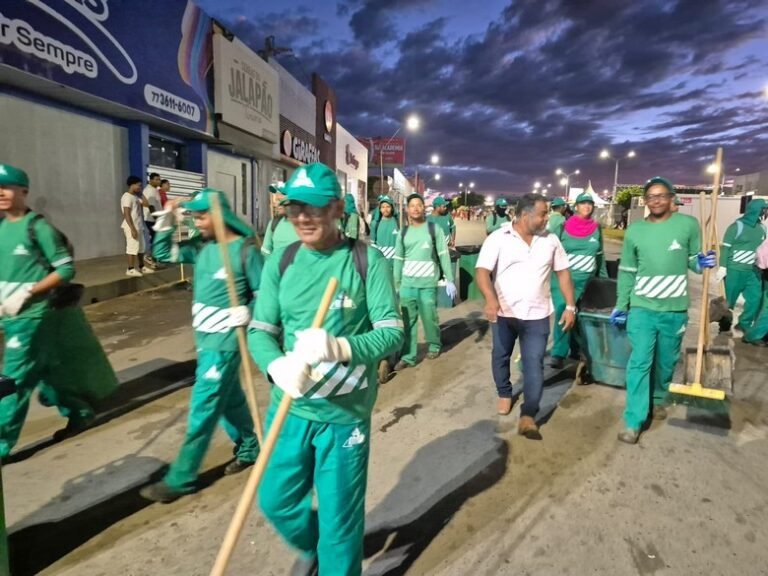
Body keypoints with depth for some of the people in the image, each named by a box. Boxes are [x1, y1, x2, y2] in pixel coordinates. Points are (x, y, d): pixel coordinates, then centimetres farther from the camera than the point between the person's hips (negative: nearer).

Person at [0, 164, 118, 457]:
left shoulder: (38, 227, -12)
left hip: (33, 316, -7)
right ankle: (80, 413, 32)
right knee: (46, 371, 16)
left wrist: (26, 293, -18)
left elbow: (66, 269, -14)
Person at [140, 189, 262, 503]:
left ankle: (181, 477, 12)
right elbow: (163, 253, 12)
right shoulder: (201, 246, 5)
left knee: (204, 407, 0)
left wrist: (247, 314, -27)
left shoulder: (246, 250, -15)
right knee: (228, 398, 19)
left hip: (226, 339, -8)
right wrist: (166, 219, 3)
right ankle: (250, 448, 38)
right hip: (203, 336, 8)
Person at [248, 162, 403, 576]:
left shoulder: (368, 260, -11)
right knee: (276, 502, 21)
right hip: (289, 407, 4)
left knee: (340, 518, 12)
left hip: (345, 411, -4)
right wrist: (277, 366, -24)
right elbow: (259, 331, -2)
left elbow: (392, 332, -15)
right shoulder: (280, 262, -1)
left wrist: (340, 347, -34)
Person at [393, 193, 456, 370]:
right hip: (407, 284, 3)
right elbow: (398, 260, 11)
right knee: (408, 320, 3)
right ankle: (408, 356, 11)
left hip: (428, 283, -2)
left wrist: (449, 280, -5)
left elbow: (444, 256, 0)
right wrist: (396, 285, 10)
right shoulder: (403, 233, 9)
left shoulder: (435, 229, 1)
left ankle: (434, 345, 31)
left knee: (430, 317, 6)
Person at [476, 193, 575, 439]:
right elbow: (482, 271, -17)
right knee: (500, 357, 16)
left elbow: (563, 272, 9)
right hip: (503, 313, -1)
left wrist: (571, 306, 3)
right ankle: (504, 394, 41)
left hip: (537, 315, 1)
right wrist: (491, 298, -34)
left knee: (534, 365, -3)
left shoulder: (550, 240, 3)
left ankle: (528, 416, 3)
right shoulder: (498, 238, -9)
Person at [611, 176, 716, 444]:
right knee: (639, 363, -4)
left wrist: (702, 262, -17)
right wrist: (620, 305, 5)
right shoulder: (634, 230, 1)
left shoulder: (688, 224, -2)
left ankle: (658, 400, 42)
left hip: (675, 310, 1)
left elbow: (694, 260, 7)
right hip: (641, 308, 0)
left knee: (666, 362, 16)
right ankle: (633, 421, 1)